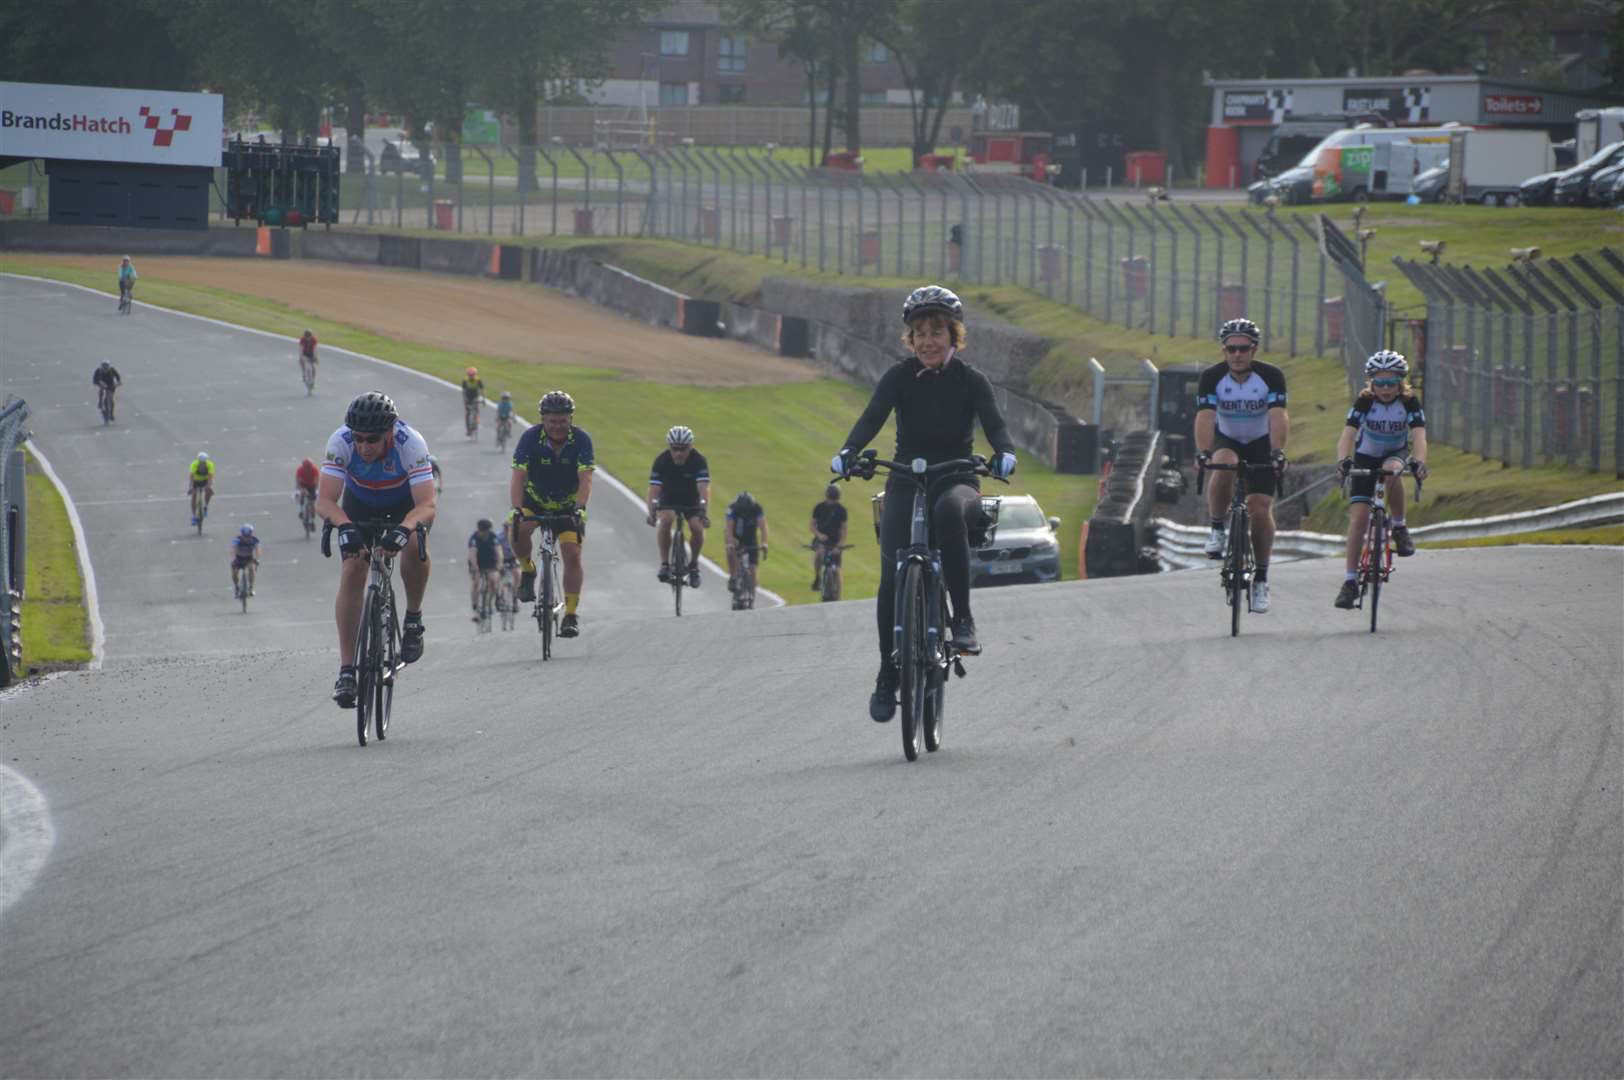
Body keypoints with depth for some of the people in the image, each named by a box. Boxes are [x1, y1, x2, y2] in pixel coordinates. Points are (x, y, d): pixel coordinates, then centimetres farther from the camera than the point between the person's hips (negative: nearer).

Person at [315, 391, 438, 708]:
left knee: (416, 546, -31)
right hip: (360, 505, 1)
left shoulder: (410, 443, -37)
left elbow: (427, 505, -43)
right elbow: (325, 500, -38)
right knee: (352, 572, -16)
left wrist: (404, 529, -62)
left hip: (406, 502, -1)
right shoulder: (340, 442, -33)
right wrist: (344, 526, -58)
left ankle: (413, 619, -4)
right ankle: (346, 669, -11)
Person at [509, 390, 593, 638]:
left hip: (569, 505, 0)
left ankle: (571, 614, -6)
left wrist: (580, 509, -45)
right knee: (518, 531, -29)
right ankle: (527, 571, -1)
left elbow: (585, 480, -29)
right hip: (535, 501, 0)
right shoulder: (530, 438, -22)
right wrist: (516, 510, -42)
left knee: (573, 556, -13)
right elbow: (518, 477, -28)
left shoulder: (581, 440, -21)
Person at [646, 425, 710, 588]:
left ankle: (693, 564, 3)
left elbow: (703, 487, -35)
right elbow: (654, 489, -30)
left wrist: (703, 511, -51)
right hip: (668, 499, 0)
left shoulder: (699, 460, -25)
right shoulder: (661, 461, -24)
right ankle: (664, 563, -21)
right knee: (665, 519, -31)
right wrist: (651, 512, -47)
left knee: (697, 527, -23)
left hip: (692, 501, 0)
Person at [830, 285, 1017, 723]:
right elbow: (873, 417, -15)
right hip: (906, 480, 1)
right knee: (893, 575, -14)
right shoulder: (900, 376, 0)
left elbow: (994, 424, -15)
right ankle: (887, 679, -1)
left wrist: (1005, 453, -38)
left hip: (956, 480, -1)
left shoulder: (971, 381, -1)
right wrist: (849, 452, -35)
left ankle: (963, 618, -30)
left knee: (949, 510, -38)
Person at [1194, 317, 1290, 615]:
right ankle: (1217, 529, -15)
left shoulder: (1271, 376, -21)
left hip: (1261, 444, 0)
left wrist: (1277, 452, -47)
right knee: (1224, 467, -36)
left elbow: (1278, 417, -31)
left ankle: (1261, 577, 4)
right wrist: (1202, 453, -46)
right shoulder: (1212, 377, -20)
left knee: (1260, 509, -12)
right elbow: (1205, 417, -30)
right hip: (1226, 441, 0)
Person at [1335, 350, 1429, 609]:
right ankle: (1350, 581, -9)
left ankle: (1399, 527, -16)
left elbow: (1419, 436, -33)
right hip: (1366, 458, 0)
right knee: (1358, 516, -13)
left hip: (1397, 454, 0)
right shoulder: (1364, 402, -21)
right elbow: (1347, 434, -32)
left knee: (1391, 471, -37)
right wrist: (1343, 460, -53)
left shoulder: (1410, 402, -21)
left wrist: (1419, 462, -53)